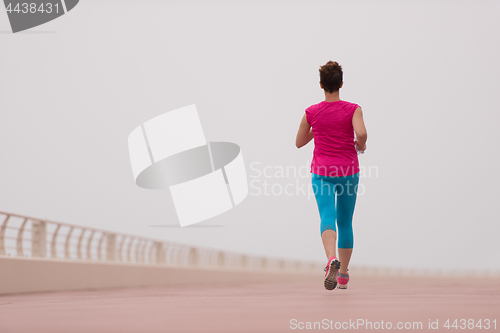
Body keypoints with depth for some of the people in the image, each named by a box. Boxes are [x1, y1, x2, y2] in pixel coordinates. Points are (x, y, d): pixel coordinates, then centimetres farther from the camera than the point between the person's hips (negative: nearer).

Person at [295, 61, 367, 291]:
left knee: (327, 218, -12)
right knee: (345, 222, 15)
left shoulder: (312, 113, -1)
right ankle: (343, 275, 24)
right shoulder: (352, 109, -6)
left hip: (321, 172, -1)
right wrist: (360, 145, -2)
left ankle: (332, 259, -42)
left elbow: (299, 143, 9)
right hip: (348, 172, 1)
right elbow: (361, 133, -24)